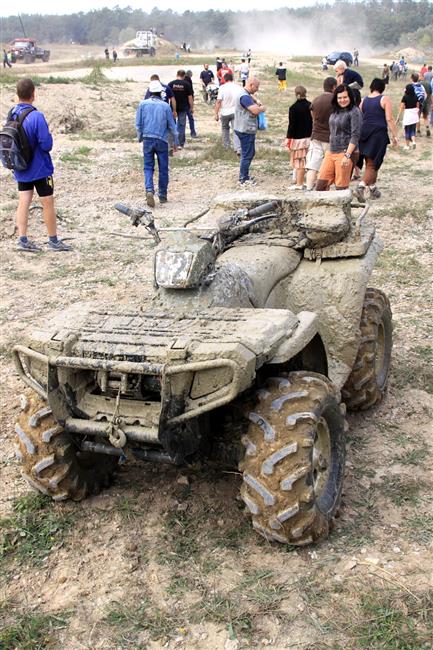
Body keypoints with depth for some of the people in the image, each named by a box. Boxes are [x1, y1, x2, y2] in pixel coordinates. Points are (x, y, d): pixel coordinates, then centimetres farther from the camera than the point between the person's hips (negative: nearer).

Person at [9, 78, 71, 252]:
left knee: (23, 203, 9)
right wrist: (49, 136, -2)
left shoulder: (11, 115, -1)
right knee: (48, 204, 6)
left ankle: (22, 240, 6)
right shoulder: (36, 117, -22)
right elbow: (46, 145, -22)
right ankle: (53, 241, 16)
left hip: (20, 169, 6)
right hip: (40, 168, -6)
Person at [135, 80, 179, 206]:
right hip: (162, 140, -1)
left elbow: (138, 124, 4)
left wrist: (139, 138, 20)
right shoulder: (165, 106, -3)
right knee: (163, 169, 9)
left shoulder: (143, 104, 0)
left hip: (147, 140, 1)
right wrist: (175, 142, 12)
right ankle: (162, 195, 16)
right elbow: (172, 126, 1)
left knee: (148, 167, 6)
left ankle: (149, 190, -17)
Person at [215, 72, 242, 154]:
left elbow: (218, 101, -14)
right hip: (236, 112, 1)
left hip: (225, 113, -1)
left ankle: (226, 145, 32)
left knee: (225, 128, 21)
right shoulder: (238, 88, -1)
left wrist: (216, 114, -9)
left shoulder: (222, 88, -10)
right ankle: (238, 149, -10)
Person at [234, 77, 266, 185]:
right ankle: (243, 179, 4)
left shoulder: (246, 94, 13)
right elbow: (255, 111, -28)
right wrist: (262, 108, -6)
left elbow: (251, 96, 37)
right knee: (247, 155, -4)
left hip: (247, 129, 11)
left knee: (250, 153, 19)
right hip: (246, 130, -11)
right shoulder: (244, 97, -21)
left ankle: (245, 175, 28)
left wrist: (257, 101, 15)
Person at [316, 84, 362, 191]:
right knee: (320, 185, 1)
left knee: (341, 187, -4)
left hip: (344, 153, -7)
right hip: (330, 152, 7)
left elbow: (355, 135, -15)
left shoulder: (354, 112, -8)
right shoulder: (335, 111, 14)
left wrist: (347, 155, -22)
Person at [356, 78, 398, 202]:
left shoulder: (363, 100, 10)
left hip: (364, 133, 5)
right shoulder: (384, 99, -3)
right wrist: (395, 136, -4)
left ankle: (373, 188, 24)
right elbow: (389, 119, -8)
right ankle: (361, 186, -21)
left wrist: (360, 135, 24)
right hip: (379, 133, -5)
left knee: (370, 163, 15)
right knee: (373, 164, -3)